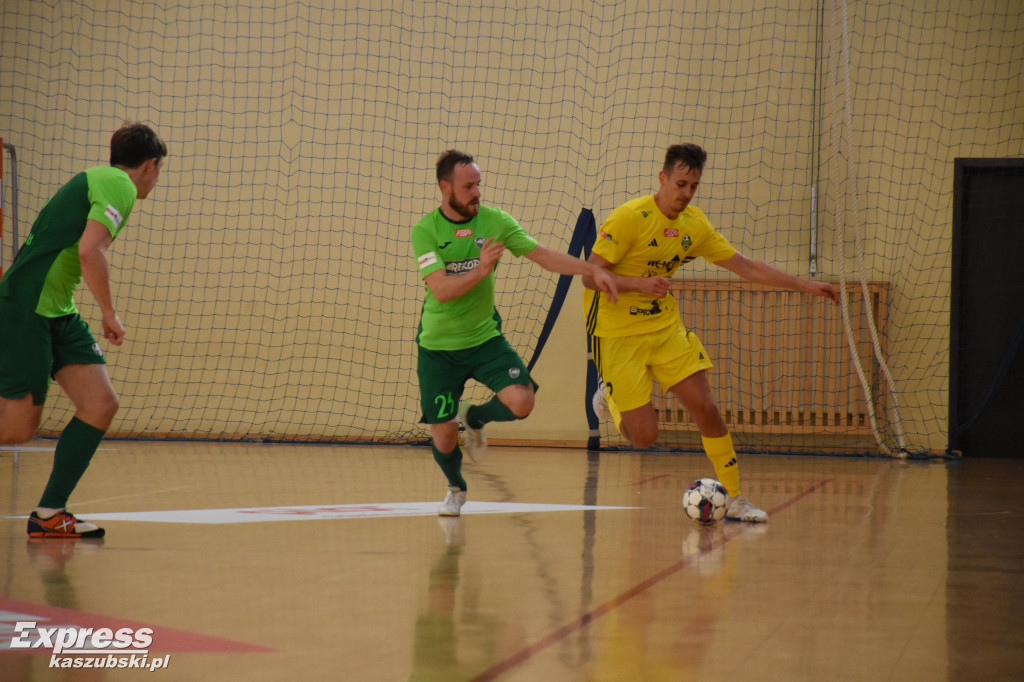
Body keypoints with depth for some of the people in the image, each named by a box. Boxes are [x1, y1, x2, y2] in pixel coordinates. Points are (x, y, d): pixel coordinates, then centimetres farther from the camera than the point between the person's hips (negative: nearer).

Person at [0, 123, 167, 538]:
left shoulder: (97, 179, 18)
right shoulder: (119, 185, -11)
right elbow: (89, 251, -24)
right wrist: (110, 314, -13)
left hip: (57, 314, 9)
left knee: (101, 405, 0)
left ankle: (49, 514, 4)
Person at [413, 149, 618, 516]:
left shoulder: (494, 220, -4)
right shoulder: (425, 231, -12)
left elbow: (543, 255, -3)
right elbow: (441, 290, -21)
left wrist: (592, 270, -14)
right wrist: (480, 270, -35)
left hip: (484, 337, 2)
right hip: (438, 347, -2)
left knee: (521, 402, -21)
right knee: (443, 434, -1)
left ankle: (474, 418, 15)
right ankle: (456, 489, 35)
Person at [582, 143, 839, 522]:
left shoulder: (694, 224, 1)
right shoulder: (630, 217, -18)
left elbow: (745, 267, 8)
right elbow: (590, 276, -19)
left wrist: (805, 286, 4)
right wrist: (641, 283, -34)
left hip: (665, 326, 6)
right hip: (618, 333, -5)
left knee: (706, 410, -5)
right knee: (644, 436, -8)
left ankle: (735, 500, 7)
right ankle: (610, 397, 25)